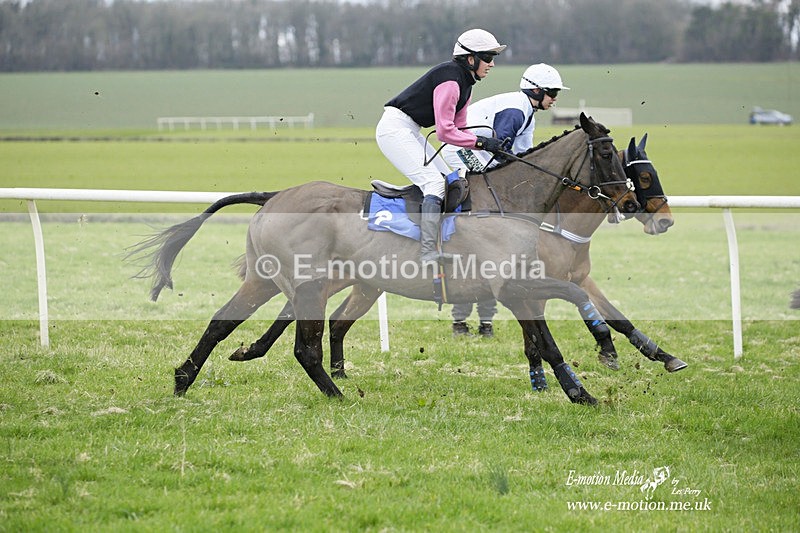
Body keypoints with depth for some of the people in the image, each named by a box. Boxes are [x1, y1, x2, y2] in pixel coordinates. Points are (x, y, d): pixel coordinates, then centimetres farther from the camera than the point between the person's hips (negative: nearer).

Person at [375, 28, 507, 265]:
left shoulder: (465, 82, 11)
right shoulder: (450, 79, -20)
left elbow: (458, 128, 13)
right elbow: (445, 132, -24)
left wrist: (490, 144, -1)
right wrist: (481, 142, -19)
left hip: (410, 132, 11)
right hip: (395, 128, -11)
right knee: (435, 183, -17)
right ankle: (427, 253, -23)